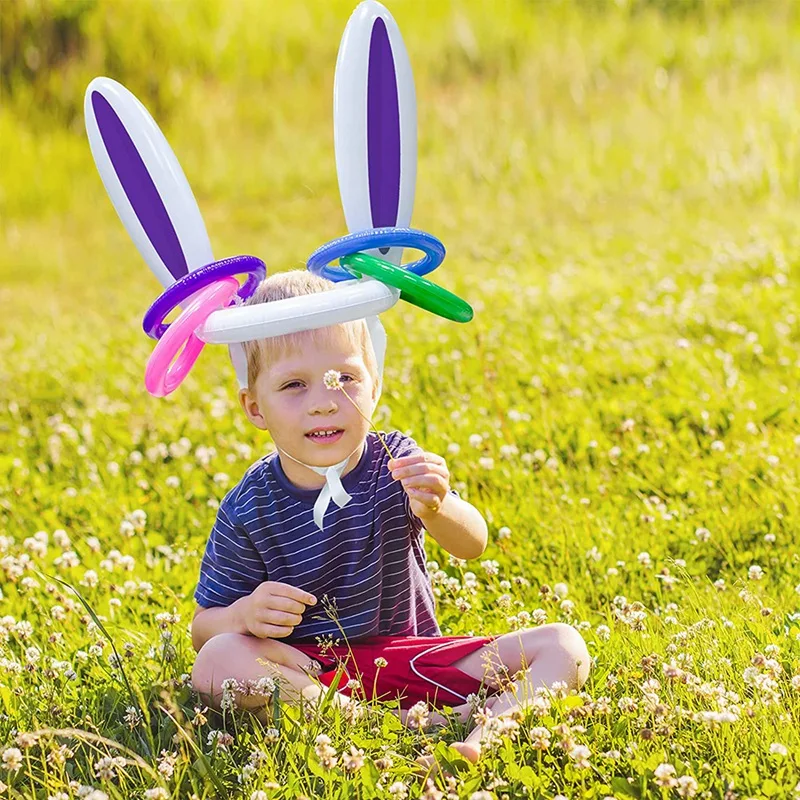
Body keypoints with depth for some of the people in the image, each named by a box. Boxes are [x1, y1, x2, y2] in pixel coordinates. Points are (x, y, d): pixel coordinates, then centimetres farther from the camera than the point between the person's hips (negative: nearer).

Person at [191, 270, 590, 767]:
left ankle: (484, 725, -42)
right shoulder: (247, 511, -6)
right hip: (309, 667, -2)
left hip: (413, 658, 2)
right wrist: (245, 614, -25)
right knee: (217, 665, -34)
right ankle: (422, 726, -33)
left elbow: (472, 545, -20)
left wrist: (434, 507, -43)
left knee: (564, 647, -12)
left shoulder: (395, 462, -4)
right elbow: (205, 627, -1)